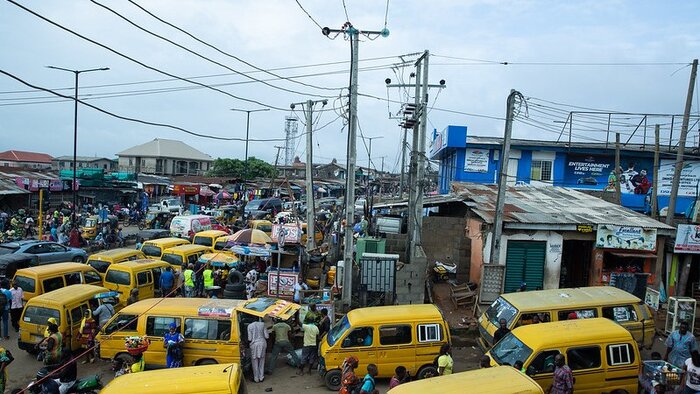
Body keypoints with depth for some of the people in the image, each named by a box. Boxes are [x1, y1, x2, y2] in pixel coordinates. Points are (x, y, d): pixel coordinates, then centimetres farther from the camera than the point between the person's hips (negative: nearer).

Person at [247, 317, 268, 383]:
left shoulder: (250, 326, -6)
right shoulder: (262, 324, -4)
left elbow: (250, 338, -7)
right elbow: (267, 336, -3)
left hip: (254, 344, -2)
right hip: (262, 343, 2)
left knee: (255, 362, 9)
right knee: (261, 361, 14)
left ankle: (256, 378, 14)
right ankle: (261, 377, 20)